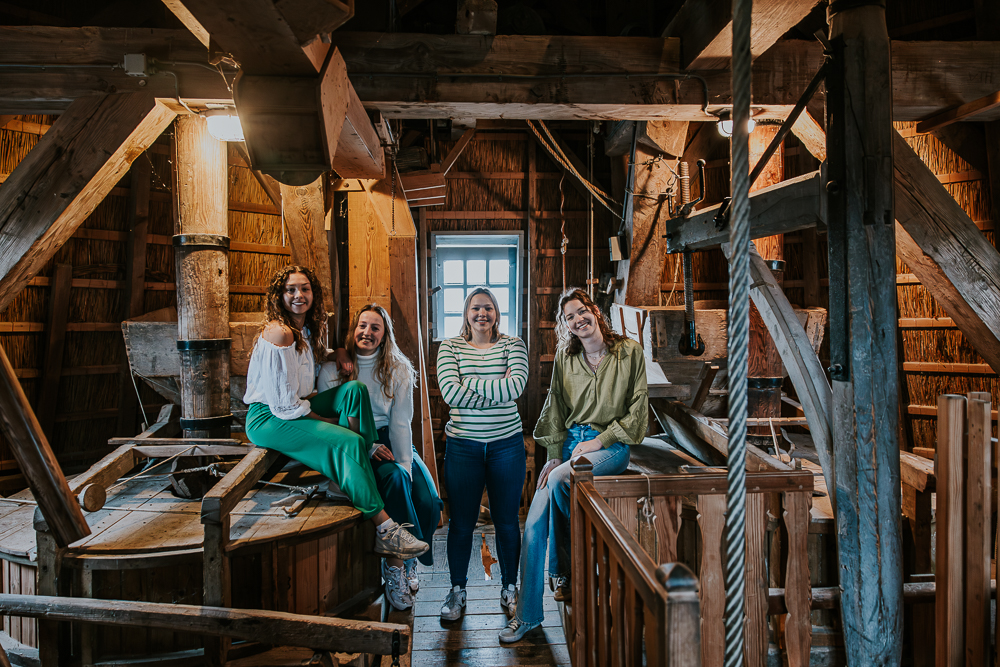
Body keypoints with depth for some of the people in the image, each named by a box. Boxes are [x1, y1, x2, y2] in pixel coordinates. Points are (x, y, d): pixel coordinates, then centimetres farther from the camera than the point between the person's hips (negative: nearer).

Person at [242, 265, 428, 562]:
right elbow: (285, 405, -22)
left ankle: (365, 465, -15)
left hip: (293, 409, 9)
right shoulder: (279, 333, -21)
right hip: (268, 420, -9)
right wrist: (333, 422, -13)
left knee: (355, 389, -8)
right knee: (348, 442, -25)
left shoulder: (305, 330, 9)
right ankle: (384, 530, -26)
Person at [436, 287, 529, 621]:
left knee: (507, 520, 10)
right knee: (461, 522, 8)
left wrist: (472, 384, -15)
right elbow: (450, 393, -14)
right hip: (463, 445, 0)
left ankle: (509, 587, 29)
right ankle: (457, 590, 27)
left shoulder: (513, 344, 2)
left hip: (507, 443, 0)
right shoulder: (449, 347, 2)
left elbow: (517, 385, -16)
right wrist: (497, 386, -15)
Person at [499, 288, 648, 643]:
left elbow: (637, 408, -3)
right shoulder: (564, 357, 7)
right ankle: (526, 613, 5)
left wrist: (599, 441, -9)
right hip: (570, 441, 4)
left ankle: (565, 567, -4)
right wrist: (554, 455, 2)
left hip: (611, 445, -4)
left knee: (558, 480, -32)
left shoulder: (629, 351, -3)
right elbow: (556, 409, 11)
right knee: (533, 524, -9)